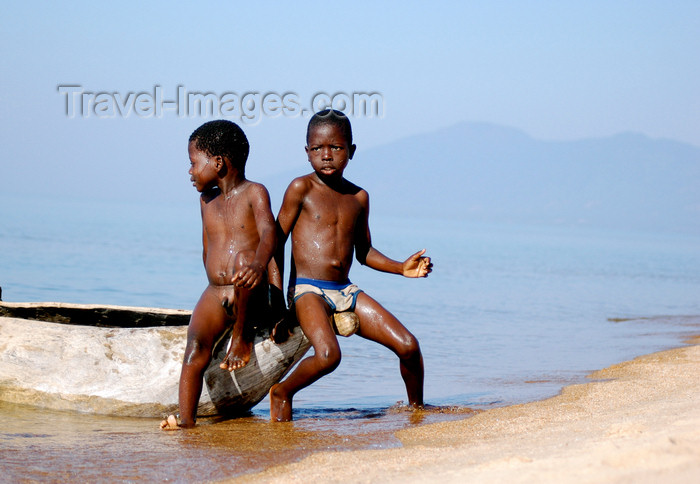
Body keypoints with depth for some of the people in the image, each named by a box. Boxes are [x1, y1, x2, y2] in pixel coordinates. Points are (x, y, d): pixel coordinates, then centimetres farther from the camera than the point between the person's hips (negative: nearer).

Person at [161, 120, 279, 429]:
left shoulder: (253, 193, -3)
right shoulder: (207, 200, 16)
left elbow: (269, 232, -20)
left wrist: (260, 264, -41)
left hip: (252, 296, -5)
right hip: (215, 294, 5)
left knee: (242, 262, -38)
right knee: (196, 346, -19)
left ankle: (242, 336, -19)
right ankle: (186, 418, -25)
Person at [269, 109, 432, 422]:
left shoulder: (358, 197, 13)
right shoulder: (301, 189, -2)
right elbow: (276, 241, -1)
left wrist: (402, 268, 11)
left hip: (346, 292, 6)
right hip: (308, 291, -6)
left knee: (408, 345, -3)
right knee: (328, 355, -32)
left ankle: (417, 407, 22)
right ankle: (282, 393, -4)